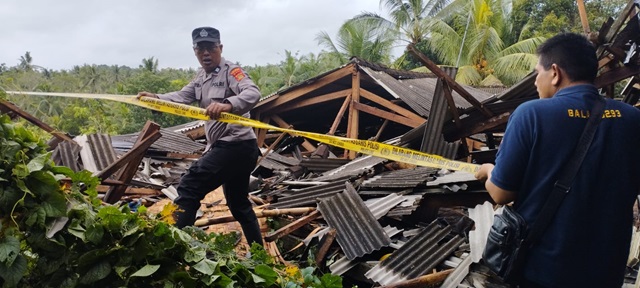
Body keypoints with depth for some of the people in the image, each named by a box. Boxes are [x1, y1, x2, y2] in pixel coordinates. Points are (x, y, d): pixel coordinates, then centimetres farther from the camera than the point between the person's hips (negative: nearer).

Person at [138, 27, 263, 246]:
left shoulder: (231, 71, -11)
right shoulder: (201, 76, 16)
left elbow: (253, 93, -29)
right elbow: (181, 97, 6)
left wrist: (227, 105, -48)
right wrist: (155, 98, -13)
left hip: (236, 145, -10)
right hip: (225, 146, 10)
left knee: (189, 187, -14)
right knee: (239, 204, 19)